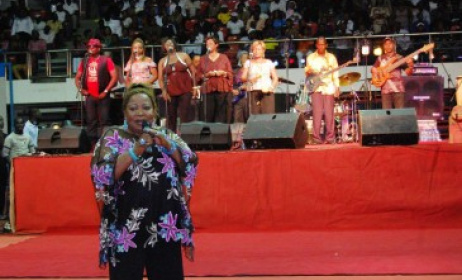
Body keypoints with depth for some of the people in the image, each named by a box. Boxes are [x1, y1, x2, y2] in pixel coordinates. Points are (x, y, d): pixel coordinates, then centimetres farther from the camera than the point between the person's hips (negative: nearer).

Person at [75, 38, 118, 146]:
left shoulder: (106, 60, -2)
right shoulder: (84, 61, 11)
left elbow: (114, 77, -8)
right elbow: (77, 77, 18)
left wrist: (105, 91, -12)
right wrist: (80, 89, 2)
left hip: (102, 96, -4)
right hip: (89, 96, 4)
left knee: (103, 121, -5)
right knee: (91, 121, 5)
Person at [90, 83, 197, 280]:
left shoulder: (167, 136, 13)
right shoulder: (113, 138, 3)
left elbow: (190, 166, 1)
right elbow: (103, 174, -12)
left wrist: (166, 144, -13)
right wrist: (136, 150, -20)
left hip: (166, 228, 3)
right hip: (126, 228, -3)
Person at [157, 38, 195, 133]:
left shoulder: (184, 56, 6)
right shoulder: (162, 61, 9)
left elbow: (193, 71, 6)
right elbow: (160, 78, 3)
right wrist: (164, 91, -12)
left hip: (185, 90, -2)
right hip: (171, 92, 2)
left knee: (185, 116, -8)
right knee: (171, 117, 2)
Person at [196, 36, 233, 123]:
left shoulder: (224, 57, 11)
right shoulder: (203, 59, 14)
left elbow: (230, 73, 9)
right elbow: (199, 75, 9)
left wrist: (223, 73, -10)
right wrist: (207, 75, -9)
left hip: (222, 88, -1)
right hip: (208, 89, 1)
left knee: (221, 113, -7)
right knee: (208, 114, -8)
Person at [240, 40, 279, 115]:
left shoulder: (268, 63, 13)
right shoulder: (248, 63, 15)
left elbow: (275, 78, 9)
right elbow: (243, 78, 7)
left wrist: (271, 88, -9)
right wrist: (251, 79, -13)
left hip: (266, 92, 0)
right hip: (253, 92, 0)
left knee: (268, 114, -13)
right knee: (254, 115, -11)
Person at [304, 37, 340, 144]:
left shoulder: (331, 57, 10)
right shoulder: (311, 57, 10)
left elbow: (335, 74, 9)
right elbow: (307, 71, 14)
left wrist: (337, 87, -1)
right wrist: (308, 72, -10)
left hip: (328, 88, 0)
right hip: (316, 87, 0)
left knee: (329, 113, -3)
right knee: (317, 113, -8)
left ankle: (330, 137, 3)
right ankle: (317, 138, -6)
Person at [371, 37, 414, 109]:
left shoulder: (399, 58, 6)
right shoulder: (380, 59, 13)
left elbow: (408, 72, 1)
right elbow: (373, 69, 23)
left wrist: (410, 66, -19)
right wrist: (375, 75, 3)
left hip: (398, 88, -2)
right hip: (385, 89, 2)